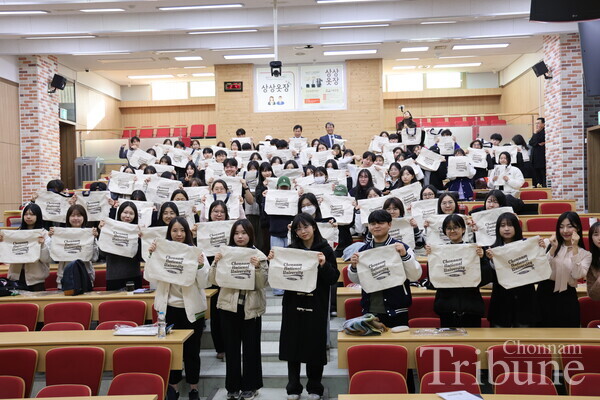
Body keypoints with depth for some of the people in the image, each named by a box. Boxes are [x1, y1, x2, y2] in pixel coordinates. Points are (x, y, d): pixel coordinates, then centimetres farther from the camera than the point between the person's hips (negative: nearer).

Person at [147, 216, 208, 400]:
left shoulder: (197, 253, -3)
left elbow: (203, 283, -6)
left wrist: (200, 266, -22)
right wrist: (152, 256, -15)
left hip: (192, 308, -1)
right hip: (169, 308, 1)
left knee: (192, 349, 9)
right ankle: (173, 385, 26)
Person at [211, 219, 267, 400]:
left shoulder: (259, 256, -2)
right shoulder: (225, 254, 2)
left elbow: (262, 284, -7)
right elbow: (214, 281, -1)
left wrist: (258, 267, -23)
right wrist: (215, 263, -16)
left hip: (251, 307, -1)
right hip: (229, 306, 1)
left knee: (251, 348, 7)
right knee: (231, 348, 9)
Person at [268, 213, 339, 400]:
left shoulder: (325, 250, -1)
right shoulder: (291, 249, 5)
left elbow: (334, 278, -4)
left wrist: (324, 265, -21)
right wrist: (273, 260, -8)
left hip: (316, 305, -2)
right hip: (293, 304, 2)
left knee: (315, 344, 5)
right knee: (292, 343, 6)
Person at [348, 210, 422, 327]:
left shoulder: (401, 248, -2)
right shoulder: (364, 250, 8)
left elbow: (415, 276, -9)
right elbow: (356, 280, 14)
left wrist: (405, 255, -21)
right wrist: (353, 266, -6)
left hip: (396, 311, -3)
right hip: (369, 310, 3)